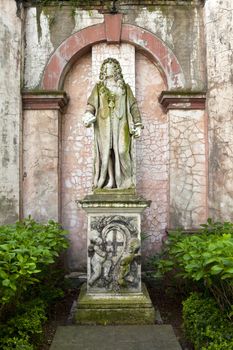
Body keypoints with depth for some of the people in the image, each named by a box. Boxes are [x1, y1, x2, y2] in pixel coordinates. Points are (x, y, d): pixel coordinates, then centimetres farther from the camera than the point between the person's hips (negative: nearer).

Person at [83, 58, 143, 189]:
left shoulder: (125, 87, 16)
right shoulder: (98, 87, 17)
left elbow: (133, 106, 11)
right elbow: (91, 104, 8)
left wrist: (138, 125, 3)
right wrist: (88, 115, -14)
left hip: (120, 123, -1)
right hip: (104, 123, 1)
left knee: (122, 150, -13)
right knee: (106, 151, -6)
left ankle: (126, 181, -5)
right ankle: (110, 180, -3)